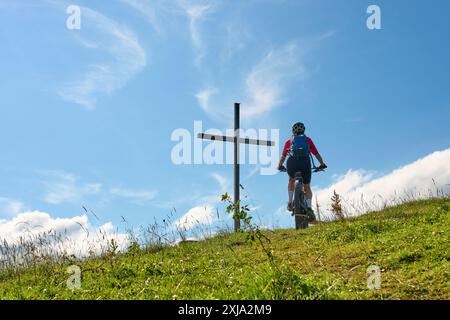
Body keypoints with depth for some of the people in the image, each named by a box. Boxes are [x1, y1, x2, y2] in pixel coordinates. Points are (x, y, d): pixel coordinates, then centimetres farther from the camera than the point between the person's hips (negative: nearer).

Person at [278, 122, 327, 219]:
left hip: (292, 164, 0)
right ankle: (309, 207, -8)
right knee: (307, 188, 15)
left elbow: (283, 156, 31)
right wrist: (322, 164, 32)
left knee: (291, 180, 33)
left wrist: (280, 166, 46)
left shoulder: (289, 141, 24)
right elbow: (316, 154, 21)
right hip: (305, 163, 0)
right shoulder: (308, 140, 23)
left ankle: (290, 202, 21)